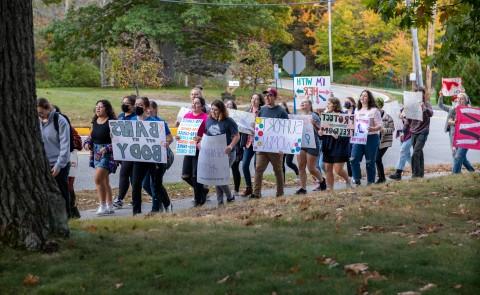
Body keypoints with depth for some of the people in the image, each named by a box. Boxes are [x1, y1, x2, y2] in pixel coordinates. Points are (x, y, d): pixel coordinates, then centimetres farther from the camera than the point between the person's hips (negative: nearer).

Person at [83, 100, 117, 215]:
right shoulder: (94, 121, 10)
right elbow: (91, 135, 21)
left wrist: (106, 148, -25)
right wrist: (87, 143, 1)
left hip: (107, 154, -8)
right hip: (96, 153, 8)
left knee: (98, 179, -16)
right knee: (105, 181, 13)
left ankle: (102, 205, -7)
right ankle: (109, 206, 21)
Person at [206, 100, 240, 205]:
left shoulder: (228, 121, -11)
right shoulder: (209, 120, 6)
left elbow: (237, 136, -10)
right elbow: (206, 134, 18)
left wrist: (231, 146, -26)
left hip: (226, 153, -6)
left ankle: (229, 197, 11)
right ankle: (220, 201, 19)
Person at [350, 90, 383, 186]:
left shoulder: (374, 110, -1)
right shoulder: (357, 111, 16)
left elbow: (379, 126, -6)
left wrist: (373, 129, -26)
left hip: (371, 137, -5)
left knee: (370, 162, 1)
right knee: (354, 159, -11)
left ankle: (370, 182, 10)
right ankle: (356, 180, -1)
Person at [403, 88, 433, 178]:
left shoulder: (426, 104, -2)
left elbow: (431, 113, -22)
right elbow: (408, 119, 16)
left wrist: (424, 107, -38)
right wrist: (404, 131, 13)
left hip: (422, 132, -5)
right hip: (414, 132, 5)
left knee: (415, 153, -15)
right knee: (419, 153, 11)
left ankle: (416, 174, -12)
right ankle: (420, 173, 18)